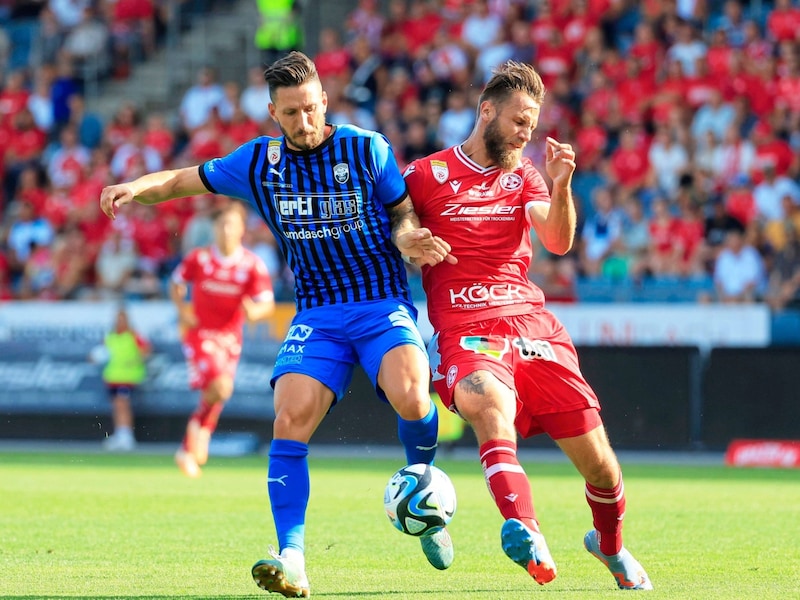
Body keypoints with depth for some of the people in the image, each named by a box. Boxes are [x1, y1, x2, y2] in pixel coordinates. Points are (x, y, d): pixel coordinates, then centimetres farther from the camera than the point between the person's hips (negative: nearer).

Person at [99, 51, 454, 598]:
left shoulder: (367, 149, -2)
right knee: (290, 420, -19)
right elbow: (186, 180, 14)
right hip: (317, 313, 2)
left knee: (410, 399, -29)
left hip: (384, 304, -2)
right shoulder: (259, 162, 5)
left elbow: (403, 214, 7)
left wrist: (408, 238, -17)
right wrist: (136, 188, -5)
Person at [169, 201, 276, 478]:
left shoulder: (253, 265, -8)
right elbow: (177, 282, 8)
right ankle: (200, 426, 3)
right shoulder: (198, 258, -9)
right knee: (220, 385, -24)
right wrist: (182, 310, -8)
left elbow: (268, 305, -9)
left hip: (230, 336, 3)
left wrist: (254, 311, -31)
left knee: (219, 394, 10)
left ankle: (188, 450, 28)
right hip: (200, 332, -3)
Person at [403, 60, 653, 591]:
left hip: (533, 324, 4)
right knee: (489, 402, -39)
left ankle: (611, 546, 33)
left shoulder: (524, 174, 17)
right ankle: (527, 536, -57)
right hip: (466, 334, -4)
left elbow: (558, 242, 0)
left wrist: (560, 187, -17)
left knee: (600, 464, 1)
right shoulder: (427, 175, 7)